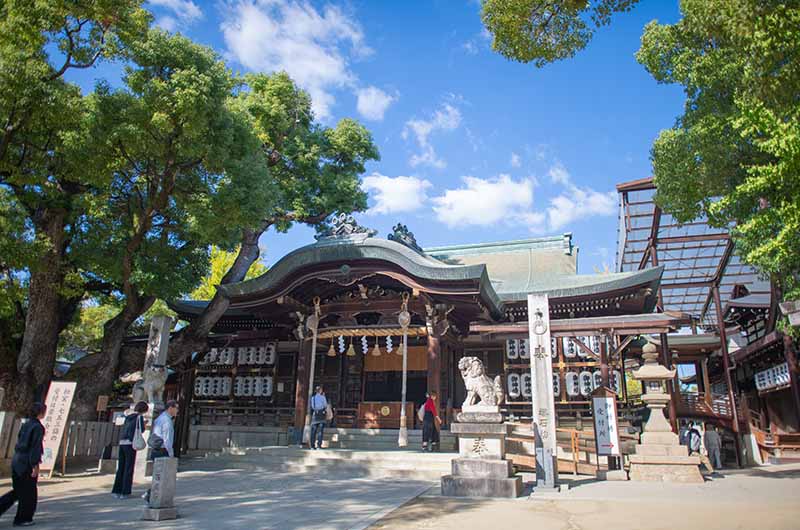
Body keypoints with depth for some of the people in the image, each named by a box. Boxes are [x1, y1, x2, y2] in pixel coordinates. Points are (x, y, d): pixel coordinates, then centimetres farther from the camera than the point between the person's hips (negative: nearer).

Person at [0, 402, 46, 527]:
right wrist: (35, 465, -16)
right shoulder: (37, 427, -16)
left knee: (18, 491, 20)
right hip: (27, 464, -8)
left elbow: (19, 443, 16)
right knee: (29, 493, 6)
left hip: (16, 461, 8)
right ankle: (22, 519, 15)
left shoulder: (25, 425, 10)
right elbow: (35, 447, -18)